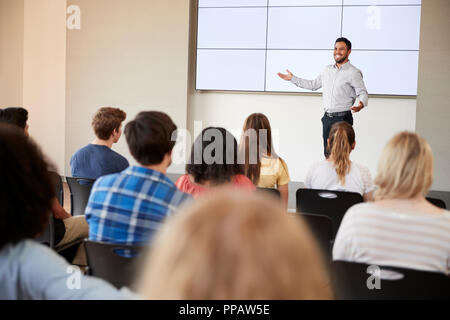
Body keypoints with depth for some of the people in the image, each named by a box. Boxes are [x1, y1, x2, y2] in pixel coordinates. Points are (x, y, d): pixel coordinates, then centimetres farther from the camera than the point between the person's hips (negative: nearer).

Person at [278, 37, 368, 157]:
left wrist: (361, 104, -32)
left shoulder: (354, 73, -5)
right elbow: (313, 85, 25)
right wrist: (293, 78, 24)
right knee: (328, 155, 8)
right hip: (327, 118, 6)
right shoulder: (328, 70, 14)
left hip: (342, 118, -6)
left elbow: (363, 93, -9)